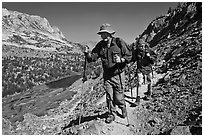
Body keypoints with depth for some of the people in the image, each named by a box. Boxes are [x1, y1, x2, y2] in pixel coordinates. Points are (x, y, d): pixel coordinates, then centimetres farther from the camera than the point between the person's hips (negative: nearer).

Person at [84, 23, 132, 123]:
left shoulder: (119, 42, -9)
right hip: (107, 76, 3)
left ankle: (123, 108, 36)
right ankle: (111, 114, 28)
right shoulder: (100, 45, 2)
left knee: (118, 97, 4)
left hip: (118, 75, -3)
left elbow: (129, 56, -6)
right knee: (109, 97, 7)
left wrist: (121, 60, -24)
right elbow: (93, 57, 0)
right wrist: (87, 53, -20)